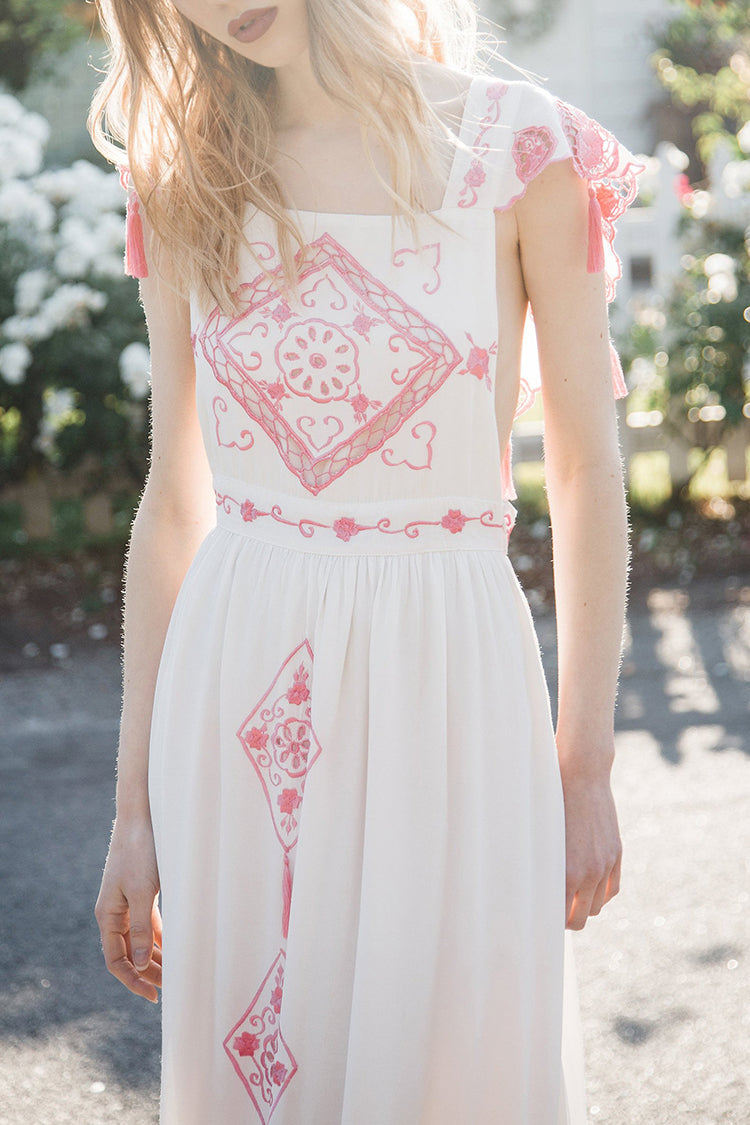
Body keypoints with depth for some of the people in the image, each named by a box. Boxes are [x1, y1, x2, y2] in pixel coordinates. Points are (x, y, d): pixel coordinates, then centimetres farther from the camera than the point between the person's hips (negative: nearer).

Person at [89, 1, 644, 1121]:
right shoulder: (188, 185, 4)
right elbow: (174, 498, 7)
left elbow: (587, 466, 0)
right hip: (238, 706, 3)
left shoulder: (519, 148, -5)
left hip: (446, 680, -2)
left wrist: (586, 764, 1)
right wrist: (136, 807, 7)